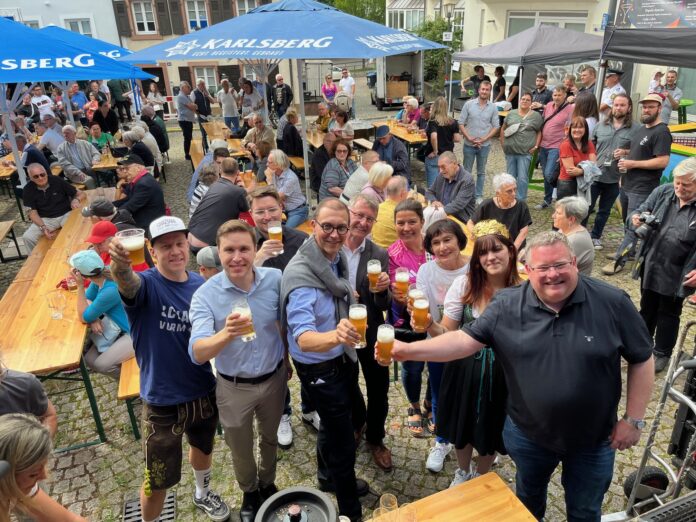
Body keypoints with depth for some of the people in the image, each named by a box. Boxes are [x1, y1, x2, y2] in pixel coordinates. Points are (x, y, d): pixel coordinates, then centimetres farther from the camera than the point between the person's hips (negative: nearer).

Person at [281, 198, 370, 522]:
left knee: (334, 424, 28)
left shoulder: (338, 257, -7)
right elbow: (303, 338, -42)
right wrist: (334, 335, -60)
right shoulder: (300, 274, -31)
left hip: (342, 359, 8)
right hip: (320, 369, -8)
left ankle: (329, 477, 54)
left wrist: (349, 297, -3)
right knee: (343, 440, 7)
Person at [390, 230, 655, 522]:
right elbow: (466, 340, -19)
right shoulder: (507, 306, -15)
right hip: (527, 435, 1)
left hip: (593, 440, -1)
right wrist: (407, 350, -31)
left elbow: (642, 359, -6)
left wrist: (633, 419, -7)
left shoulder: (612, 303, -16)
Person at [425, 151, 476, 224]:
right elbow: (429, 192, 16)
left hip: (461, 221, -7)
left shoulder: (467, 180, -14)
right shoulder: (442, 176, 6)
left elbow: (458, 204, -24)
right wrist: (434, 201, -7)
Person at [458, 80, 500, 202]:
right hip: (469, 144, -1)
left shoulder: (493, 108, 1)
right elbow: (461, 123, -3)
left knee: (481, 172, 11)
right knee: (466, 171, 7)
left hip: (484, 145, 1)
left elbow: (496, 126, 1)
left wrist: (484, 139, -11)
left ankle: (479, 196, 20)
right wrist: (469, 138, -13)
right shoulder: (468, 104, -3)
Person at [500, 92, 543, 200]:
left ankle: (521, 201, 4)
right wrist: (503, 143, 7)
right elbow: (503, 128, 16)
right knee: (510, 177, 11)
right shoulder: (511, 113, 10)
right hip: (510, 151, 3)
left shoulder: (536, 116, 3)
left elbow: (539, 132, 3)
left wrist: (536, 146, -6)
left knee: (523, 178, -5)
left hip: (525, 152, -3)